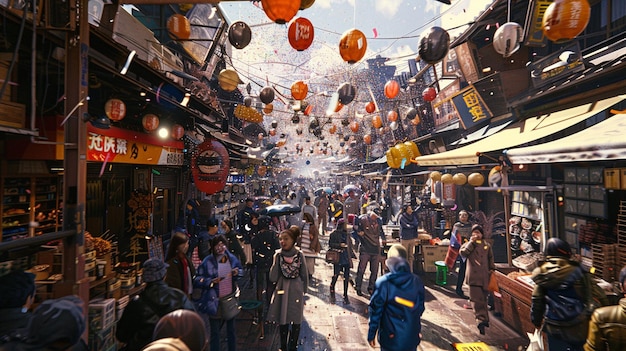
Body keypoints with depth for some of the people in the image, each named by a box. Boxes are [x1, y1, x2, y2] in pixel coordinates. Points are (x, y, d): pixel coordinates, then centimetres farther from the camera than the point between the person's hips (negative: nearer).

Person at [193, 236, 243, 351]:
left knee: (231, 330, 21)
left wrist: (237, 272, -9)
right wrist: (211, 281, -26)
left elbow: (241, 270, 13)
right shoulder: (207, 262, -15)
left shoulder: (232, 258, -3)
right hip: (215, 301, -3)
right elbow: (197, 280, -12)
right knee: (215, 332, 11)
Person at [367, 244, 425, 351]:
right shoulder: (417, 282, -9)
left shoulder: (383, 283, -20)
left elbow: (375, 311, -13)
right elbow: (420, 309, 3)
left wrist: (371, 334, -1)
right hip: (411, 338, 3)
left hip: (390, 338, -3)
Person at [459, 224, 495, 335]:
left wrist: (492, 268, 18)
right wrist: (471, 242, -12)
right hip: (474, 276, -2)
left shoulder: (487, 245, 14)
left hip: (485, 276, 3)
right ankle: (481, 320, 0)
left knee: (483, 298, 8)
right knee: (476, 299, -4)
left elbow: (490, 258, 25)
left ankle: (484, 319, 14)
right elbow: (462, 252, -14)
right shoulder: (468, 244, 6)